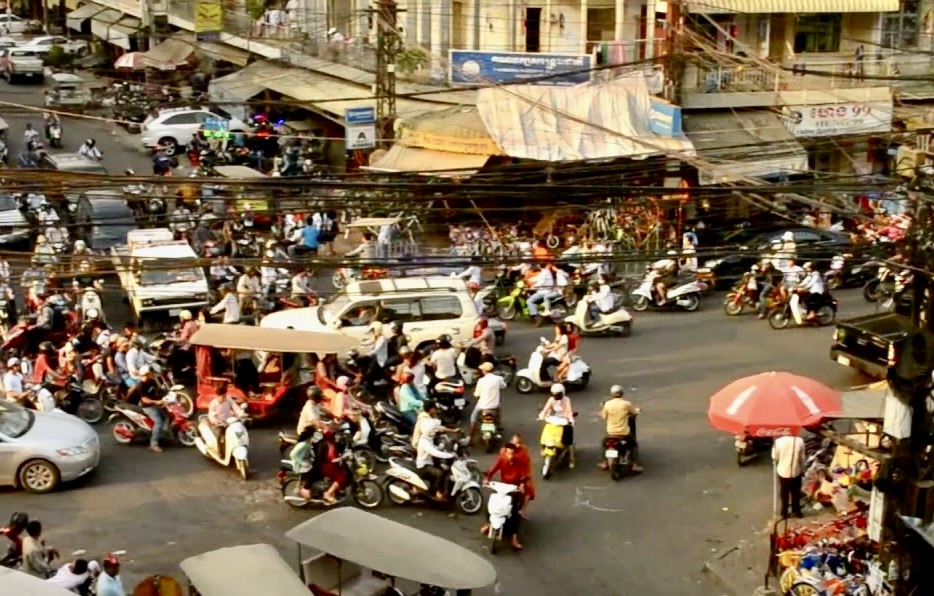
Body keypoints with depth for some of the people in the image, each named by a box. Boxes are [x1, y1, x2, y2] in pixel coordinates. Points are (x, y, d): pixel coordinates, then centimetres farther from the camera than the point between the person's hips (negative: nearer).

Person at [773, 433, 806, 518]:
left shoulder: (779, 441, -18)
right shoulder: (799, 441, -14)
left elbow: (775, 457, -9)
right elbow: (802, 458, -4)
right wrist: (802, 470, 10)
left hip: (783, 471, -1)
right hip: (796, 471, 1)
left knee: (784, 493, 15)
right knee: (795, 492, 19)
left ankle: (784, 513, 21)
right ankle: (796, 511, 29)